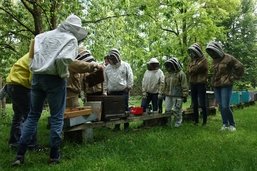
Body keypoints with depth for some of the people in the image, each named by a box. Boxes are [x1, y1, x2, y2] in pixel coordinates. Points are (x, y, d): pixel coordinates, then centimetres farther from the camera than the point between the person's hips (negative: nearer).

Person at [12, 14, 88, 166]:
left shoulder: (46, 35, 13)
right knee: (57, 117, 6)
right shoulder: (71, 39, -6)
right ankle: (54, 155, 12)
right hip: (55, 79, -6)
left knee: (33, 115, 14)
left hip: (37, 76, 6)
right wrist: (64, 74, -6)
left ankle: (20, 154, 14)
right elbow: (63, 59, -23)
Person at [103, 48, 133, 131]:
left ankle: (126, 126, 10)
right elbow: (105, 80, 15)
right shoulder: (107, 68, 12)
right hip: (112, 92, 3)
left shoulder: (125, 65, 2)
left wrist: (128, 87, -4)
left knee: (125, 108, -1)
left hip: (123, 91, -3)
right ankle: (116, 125, 17)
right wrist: (105, 90, 10)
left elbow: (130, 77, 1)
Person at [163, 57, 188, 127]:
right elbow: (165, 85, 20)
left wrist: (184, 96, -12)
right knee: (167, 110, 10)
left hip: (177, 96, -6)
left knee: (177, 111, 0)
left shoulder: (181, 74, -8)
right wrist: (164, 94, 18)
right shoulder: (167, 74, 12)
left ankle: (178, 123, 15)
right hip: (168, 96, 6)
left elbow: (184, 86, -9)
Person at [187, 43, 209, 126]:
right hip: (193, 83, 6)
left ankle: (204, 121, 5)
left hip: (201, 83, -6)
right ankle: (196, 121, 18)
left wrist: (191, 70, -1)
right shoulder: (192, 60, 16)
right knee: (194, 104, 10)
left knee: (202, 103, -4)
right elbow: (189, 71, 5)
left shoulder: (203, 60, -4)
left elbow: (196, 69, -16)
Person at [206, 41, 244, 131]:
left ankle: (232, 124, 8)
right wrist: (214, 80, 12)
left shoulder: (228, 58, -8)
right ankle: (225, 124, 18)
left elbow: (240, 67, -3)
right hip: (216, 86, 6)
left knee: (225, 106, -10)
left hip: (226, 85, -6)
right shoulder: (214, 60, 10)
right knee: (221, 106, 7)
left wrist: (234, 77, 0)